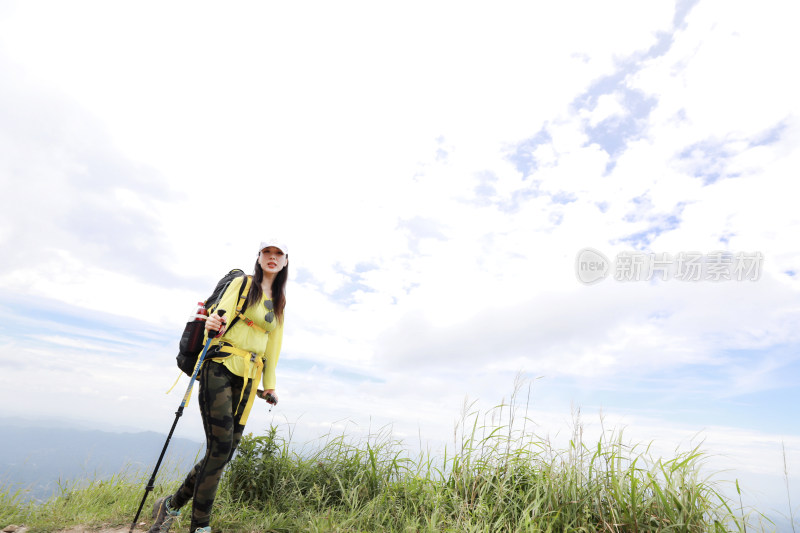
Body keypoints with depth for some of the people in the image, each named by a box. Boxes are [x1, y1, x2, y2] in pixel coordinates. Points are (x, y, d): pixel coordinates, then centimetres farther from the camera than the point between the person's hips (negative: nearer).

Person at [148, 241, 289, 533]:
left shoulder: (279, 302, 16)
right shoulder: (242, 283, 2)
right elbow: (222, 314, -12)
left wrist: (269, 383, 16)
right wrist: (213, 323, -35)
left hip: (247, 379, 6)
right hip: (220, 368, -5)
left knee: (226, 451, 3)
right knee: (220, 447, -11)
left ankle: (171, 504, 23)